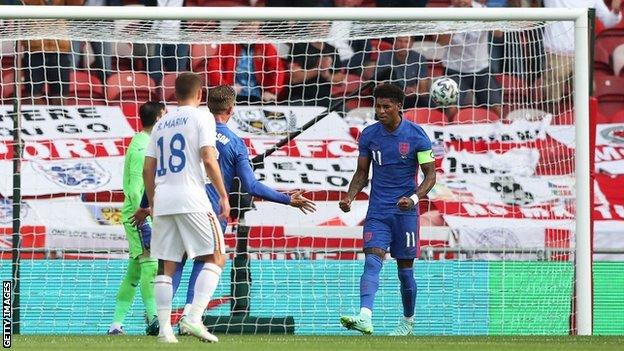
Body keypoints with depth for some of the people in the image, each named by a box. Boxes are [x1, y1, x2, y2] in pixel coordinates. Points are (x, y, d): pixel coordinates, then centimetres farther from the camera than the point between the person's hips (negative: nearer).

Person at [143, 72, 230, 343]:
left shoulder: (161, 124, 17)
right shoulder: (201, 118, 0)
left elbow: (147, 170, 16)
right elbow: (208, 160, -11)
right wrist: (223, 195, -6)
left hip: (162, 201, 6)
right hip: (191, 199, -6)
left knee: (165, 267, 7)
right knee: (215, 259, 0)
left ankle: (164, 329, 3)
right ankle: (193, 318, -15)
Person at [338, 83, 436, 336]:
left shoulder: (416, 136, -6)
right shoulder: (369, 135, 3)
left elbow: (430, 175, -3)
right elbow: (362, 173, 12)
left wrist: (414, 198, -21)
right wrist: (350, 197, -6)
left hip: (405, 211, -2)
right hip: (377, 211, 2)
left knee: (405, 270, 6)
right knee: (372, 261, -17)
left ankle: (408, 322, 26)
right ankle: (364, 318, -34)